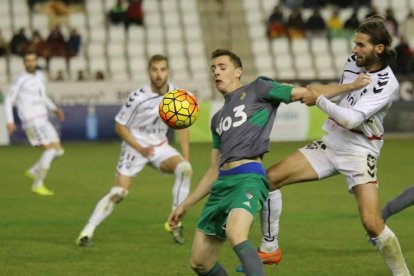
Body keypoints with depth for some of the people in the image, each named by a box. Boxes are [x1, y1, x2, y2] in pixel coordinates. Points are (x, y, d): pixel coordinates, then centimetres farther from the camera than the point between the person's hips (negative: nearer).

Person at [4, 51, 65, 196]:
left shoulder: (40, 76, 14)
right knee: (50, 149, -17)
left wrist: (54, 109, 15)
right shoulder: (20, 80, -8)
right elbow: (9, 100, -5)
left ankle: (34, 171, 19)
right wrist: (10, 121, -14)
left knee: (58, 150, 3)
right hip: (31, 122, -8)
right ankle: (37, 185, -11)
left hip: (44, 121, 8)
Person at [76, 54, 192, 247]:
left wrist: (186, 157, 0)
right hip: (135, 146, -4)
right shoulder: (138, 97, -20)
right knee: (118, 192, -15)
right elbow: (120, 126, -11)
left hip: (160, 146, 4)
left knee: (184, 169, -23)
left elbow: (182, 125, 6)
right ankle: (87, 231, -5)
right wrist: (141, 149, -20)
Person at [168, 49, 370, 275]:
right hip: (222, 182, 7)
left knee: (236, 235, -35)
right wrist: (185, 205, 27)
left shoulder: (257, 89, 10)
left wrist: (350, 86, -3)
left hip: (248, 176, -7)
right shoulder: (217, 120, 27)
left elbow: (307, 93, 7)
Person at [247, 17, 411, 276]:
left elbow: (351, 119, -27)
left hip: (359, 152, -7)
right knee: (270, 178, -4)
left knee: (372, 224, -21)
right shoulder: (353, 61, 1)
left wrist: (319, 99, -19)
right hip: (330, 143, 7)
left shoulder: (387, 84, -20)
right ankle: (269, 247, 9)